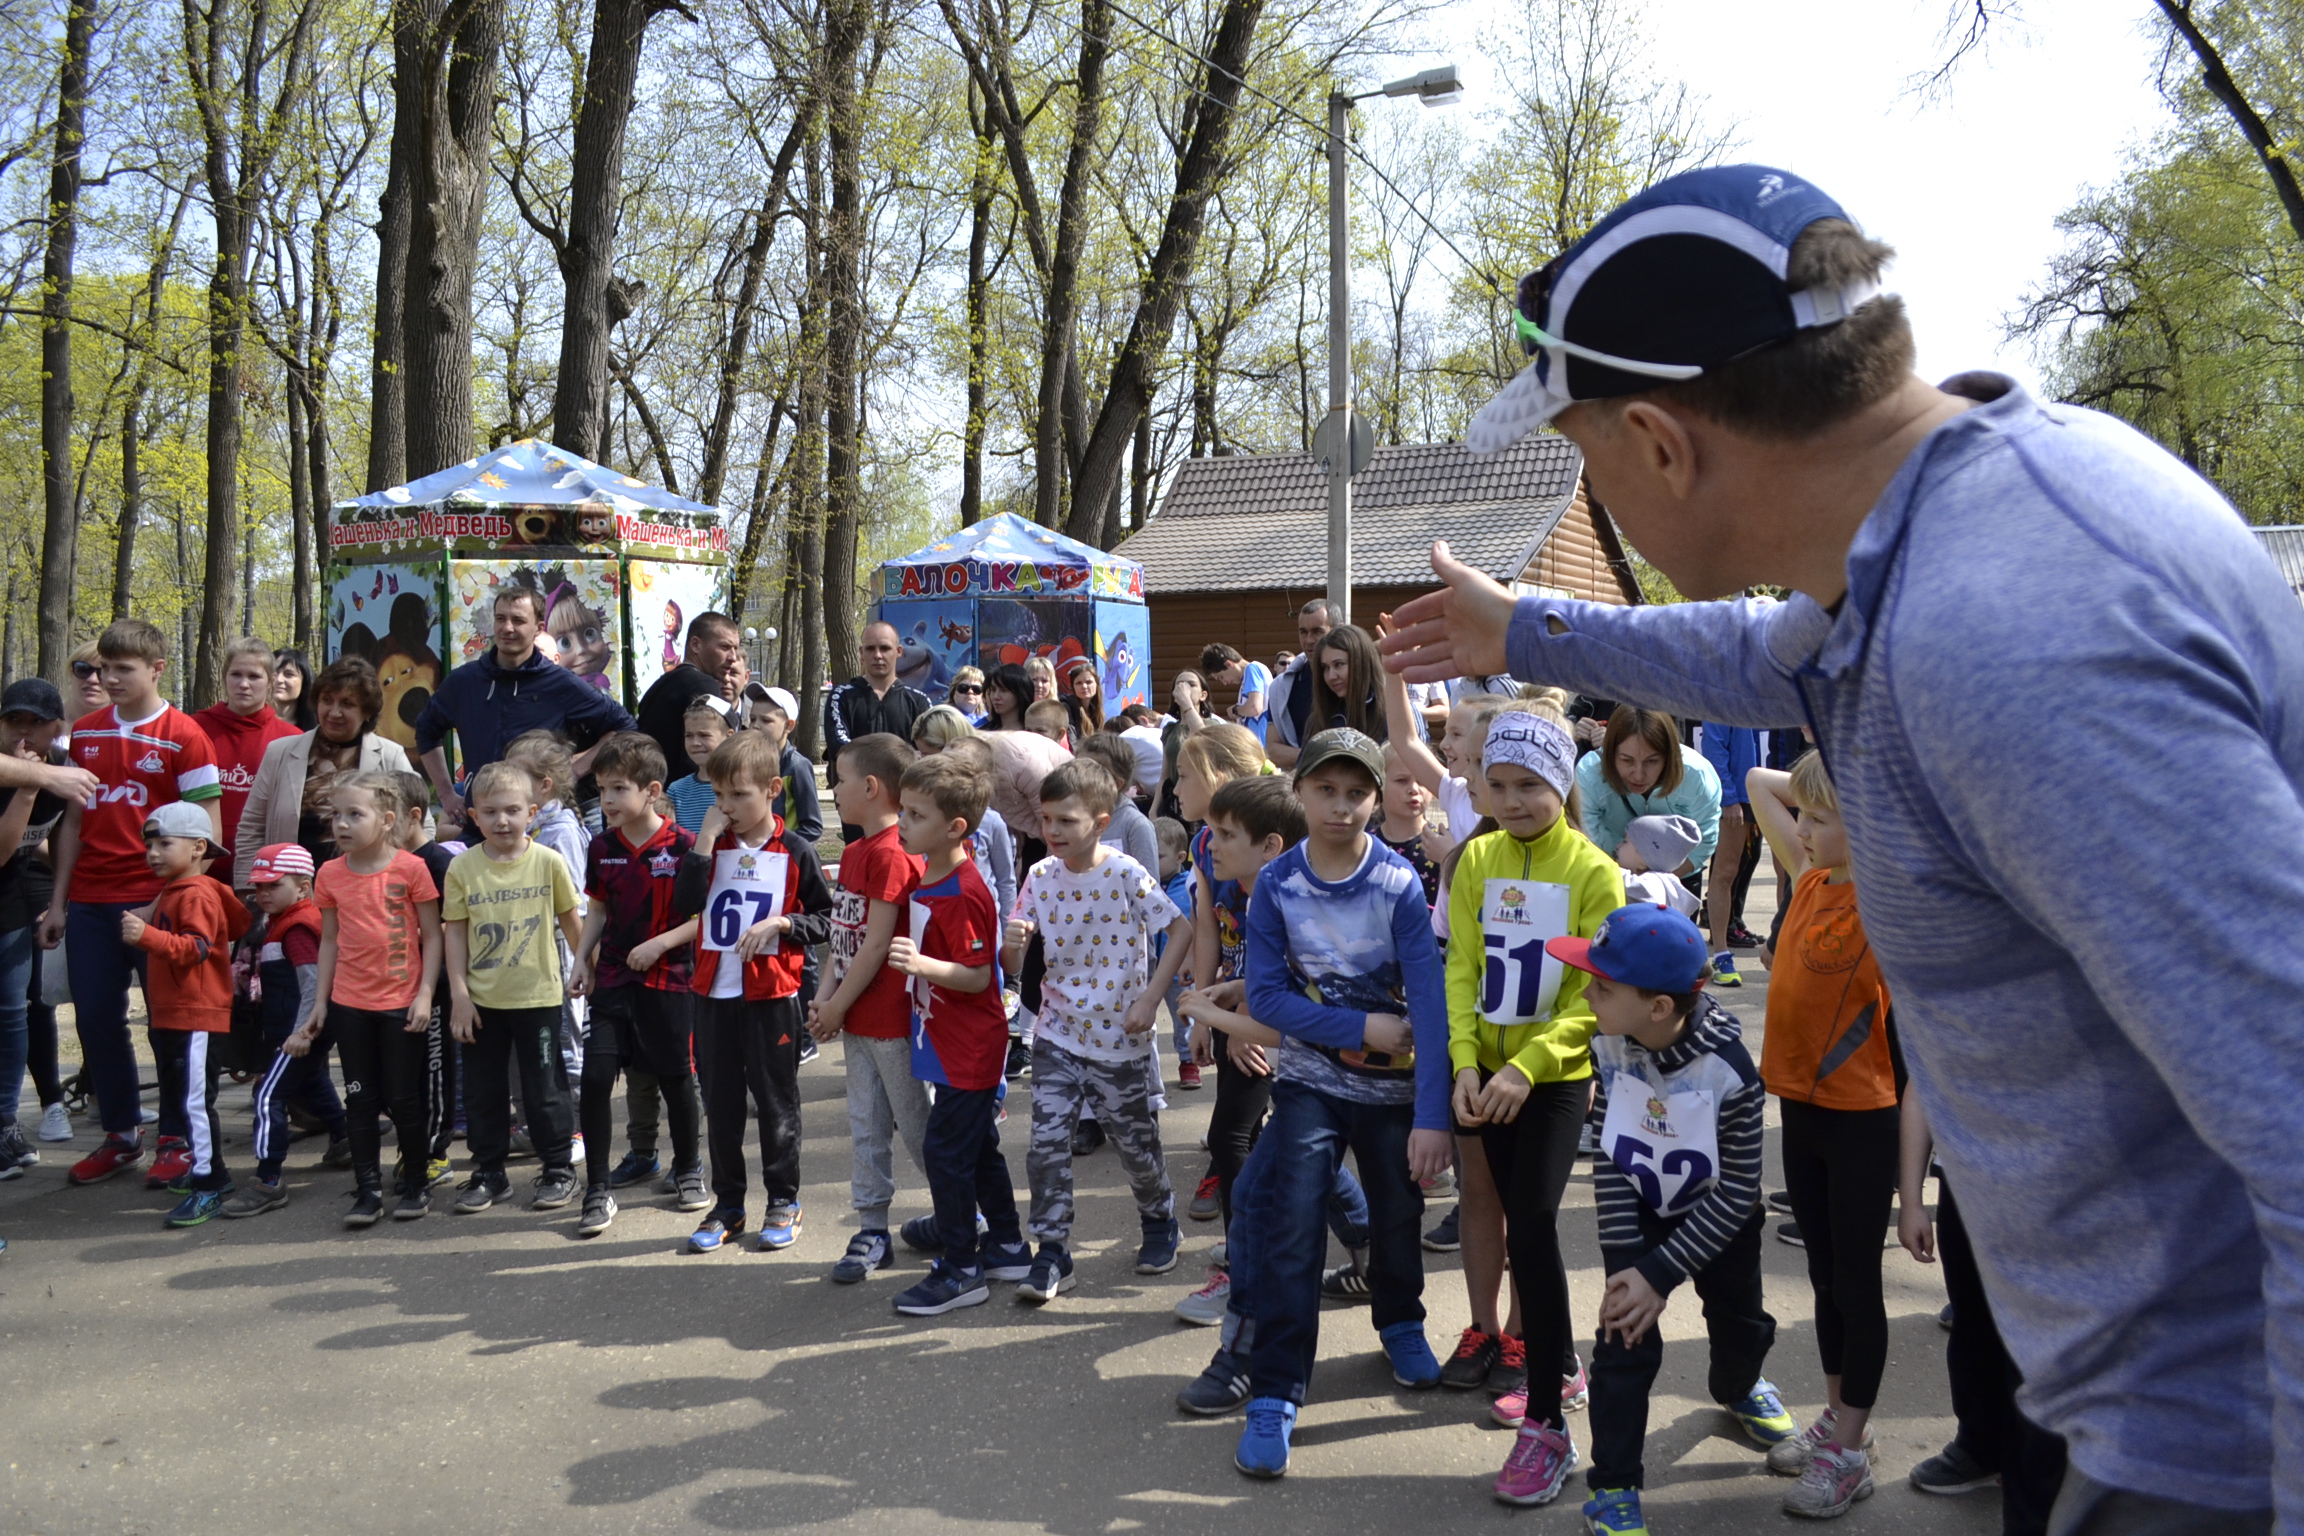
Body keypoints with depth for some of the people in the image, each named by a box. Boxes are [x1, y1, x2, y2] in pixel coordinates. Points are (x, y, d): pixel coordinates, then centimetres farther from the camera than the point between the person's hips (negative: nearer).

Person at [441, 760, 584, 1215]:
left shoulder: (548, 862, -6)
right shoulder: (463, 867, -4)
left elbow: (570, 922, 4)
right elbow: (455, 932, 0)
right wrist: (459, 994, -4)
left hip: (538, 995, -2)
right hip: (481, 1000, 2)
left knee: (544, 1089, 6)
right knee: (482, 1091, 11)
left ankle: (559, 1169, 21)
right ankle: (488, 1173, 25)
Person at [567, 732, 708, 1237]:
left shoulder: (682, 845, -11)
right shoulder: (602, 848, 4)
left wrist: (660, 943, -17)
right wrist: (582, 959, 6)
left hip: (667, 978, -3)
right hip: (612, 978, 3)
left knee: (675, 1077, 7)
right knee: (595, 1077, -6)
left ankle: (688, 1168, 30)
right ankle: (598, 1189, 4)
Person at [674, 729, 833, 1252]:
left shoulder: (795, 852, -4)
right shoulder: (712, 846, 5)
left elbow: (826, 920, -1)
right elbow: (685, 904, -11)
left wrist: (780, 923, -16)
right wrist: (705, 842, -15)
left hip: (771, 994, -3)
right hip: (714, 993, 3)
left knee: (777, 1101, 7)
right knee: (721, 1104, 11)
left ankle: (784, 1202, 20)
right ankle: (727, 1205, 23)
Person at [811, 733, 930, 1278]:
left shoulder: (891, 855, -19)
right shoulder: (854, 851, 11)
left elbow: (876, 944, -20)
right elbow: (843, 935, 12)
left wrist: (837, 1007, -14)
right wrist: (823, 996, 2)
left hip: (891, 1018, -9)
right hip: (856, 1018, 9)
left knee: (916, 1123, 3)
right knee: (866, 1127, 13)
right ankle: (872, 1232, 22)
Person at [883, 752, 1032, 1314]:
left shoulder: (963, 895, -24)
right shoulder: (924, 873, 5)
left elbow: (977, 977, -24)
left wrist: (921, 964, -36)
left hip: (969, 1048, -10)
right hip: (948, 1042, 10)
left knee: (944, 1150, -4)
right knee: (976, 1146, 18)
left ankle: (960, 1271, 7)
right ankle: (1007, 1247, 31)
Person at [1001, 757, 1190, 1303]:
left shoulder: (1125, 874, -14)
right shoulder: (1040, 876, -2)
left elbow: (1181, 928, -10)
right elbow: (1016, 967, 1)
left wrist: (1150, 998, -13)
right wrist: (1013, 944, -23)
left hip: (1119, 1039, -3)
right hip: (1057, 1036, 3)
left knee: (1135, 1142, 12)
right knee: (1047, 1143, -7)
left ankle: (1159, 1222, 39)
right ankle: (1051, 1255, 4)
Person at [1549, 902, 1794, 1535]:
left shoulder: (1728, 1069, -33)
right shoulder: (1609, 1046, -24)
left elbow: (1737, 1191, -26)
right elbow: (1608, 1154, -17)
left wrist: (1661, 1273, -27)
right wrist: (1624, 1257, -21)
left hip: (1717, 1220, 0)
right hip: (1639, 1214, 1)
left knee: (1740, 1326, 20)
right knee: (1626, 1337, -10)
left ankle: (1737, 1388, 57)